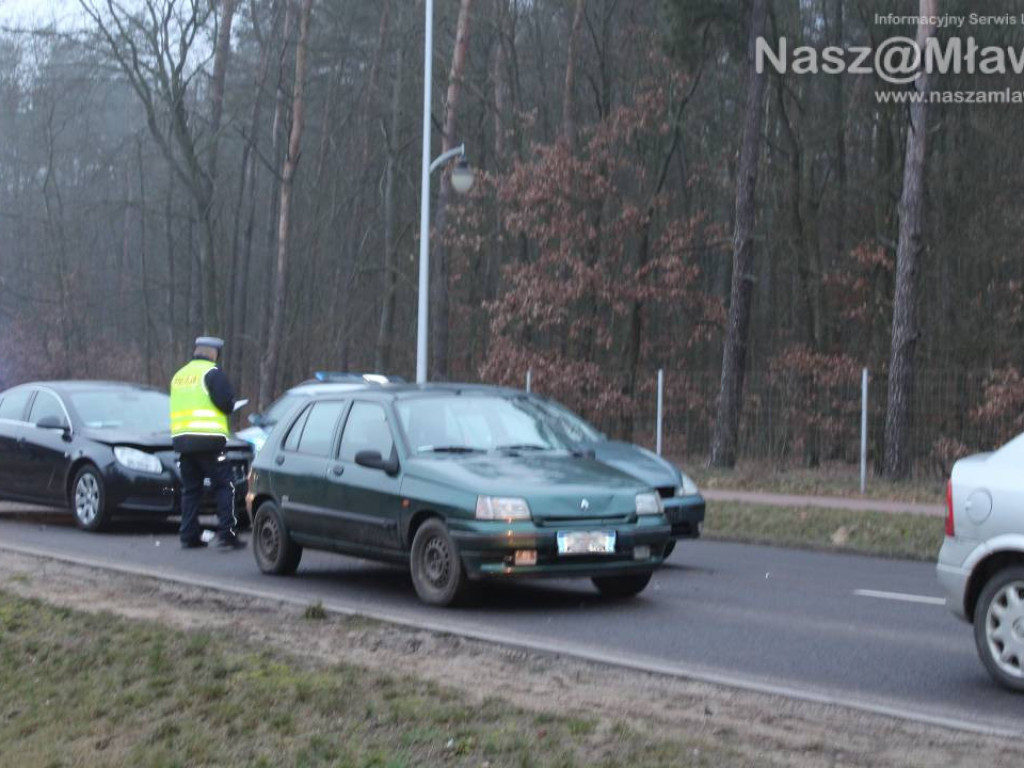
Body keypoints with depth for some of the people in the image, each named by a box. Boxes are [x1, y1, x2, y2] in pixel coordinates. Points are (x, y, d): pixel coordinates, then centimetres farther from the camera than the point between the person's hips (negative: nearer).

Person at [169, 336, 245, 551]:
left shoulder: (179, 375, 17)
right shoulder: (212, 373, -6)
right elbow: (226, 403, -14)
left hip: (182, 439, 7)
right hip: (208, 439, -7)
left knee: (190, 489, 13)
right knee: (223, 487, -2)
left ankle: (189, 536, 12)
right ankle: (227, 534, -9)